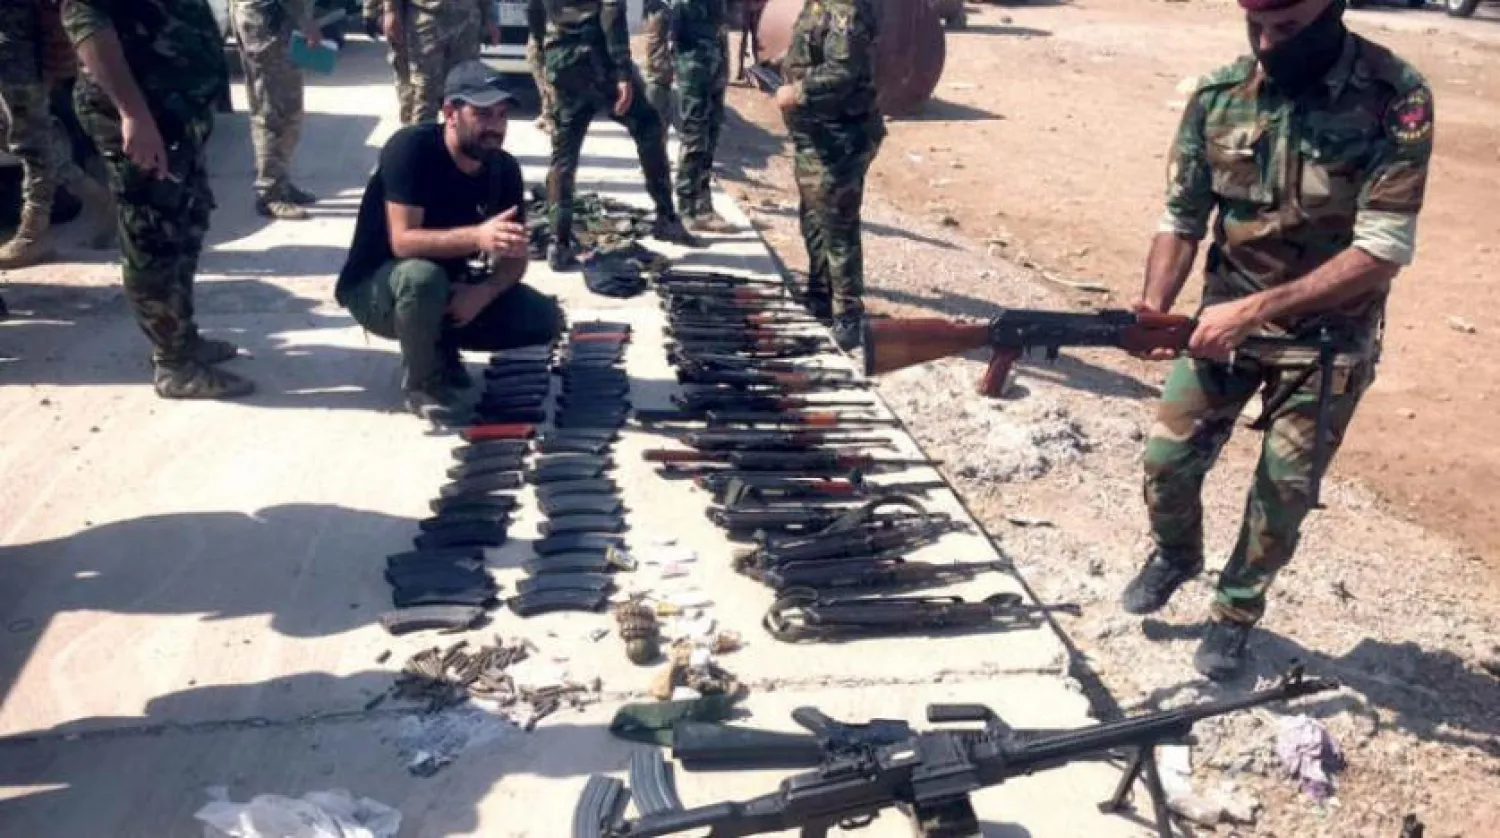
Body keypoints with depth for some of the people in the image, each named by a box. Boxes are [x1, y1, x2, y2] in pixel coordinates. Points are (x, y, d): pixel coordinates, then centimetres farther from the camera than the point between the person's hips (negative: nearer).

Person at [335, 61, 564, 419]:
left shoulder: (505, 168, -9)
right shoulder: (411, 147, -24)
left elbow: (514, 258, -5)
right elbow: (403, 241, -32)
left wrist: (484, 292, -27)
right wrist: (477, 236, -47)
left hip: (451, 288, 5)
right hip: (375, 288, -5)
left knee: (545, 319, -11)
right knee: (423, 276, -39)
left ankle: (442, 346, 9)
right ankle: (422, 383, -12)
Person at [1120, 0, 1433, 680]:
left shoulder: (1395, 98, -18)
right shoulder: (1217, 95, -8)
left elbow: (1384, 248, -23)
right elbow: (1182, 217, -2)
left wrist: (1254, 308, -29)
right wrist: (1153, 311, -18)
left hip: (1331, 333, -2)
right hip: (1227, 313, 3)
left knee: (1283, 488, 5)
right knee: (1167, 458, 3)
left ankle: (1236, 611, 29)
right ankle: (1176, 554, 35)